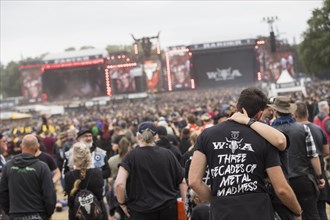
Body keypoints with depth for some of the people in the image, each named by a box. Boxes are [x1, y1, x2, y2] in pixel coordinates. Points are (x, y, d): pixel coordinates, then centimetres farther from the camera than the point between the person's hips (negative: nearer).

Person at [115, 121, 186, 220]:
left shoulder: (132, 156, -5)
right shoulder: (168, 154, 4)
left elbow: (119, 184, -17)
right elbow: (182, 182, 5)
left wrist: (122, 203, -3)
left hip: (142, 210, -3)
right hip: (168, 208, 3)